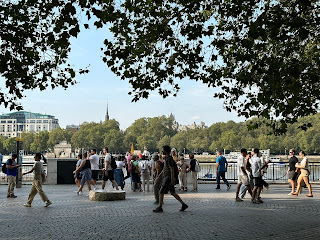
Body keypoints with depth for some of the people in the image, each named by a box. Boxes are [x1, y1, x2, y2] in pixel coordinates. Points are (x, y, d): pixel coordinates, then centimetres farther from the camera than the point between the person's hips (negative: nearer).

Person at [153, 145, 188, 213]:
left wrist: (172, 180, -21)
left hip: (168, 178, -10)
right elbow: (164, 169, 24)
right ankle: (183, 204, 11)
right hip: (166, 177, 10)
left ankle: (160, 207, 0)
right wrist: (159, 176, 25)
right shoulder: (166, 158, 16)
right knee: (173, 193, 10)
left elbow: (172, 169, -18)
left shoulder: (169, 158, -14)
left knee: (161, 192, -5)